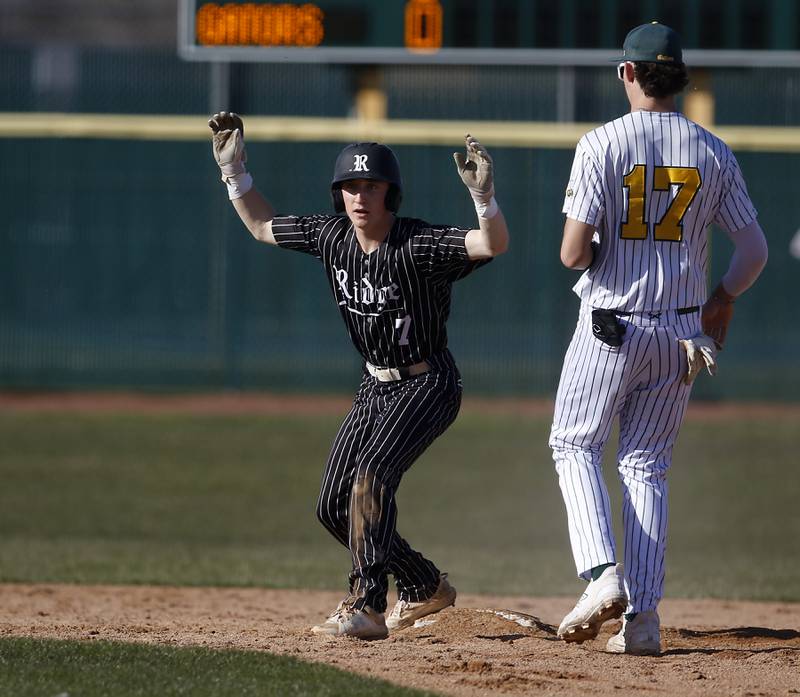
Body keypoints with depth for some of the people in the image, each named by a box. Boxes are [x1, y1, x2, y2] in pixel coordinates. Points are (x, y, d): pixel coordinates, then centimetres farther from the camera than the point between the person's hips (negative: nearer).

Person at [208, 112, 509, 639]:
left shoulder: (420, 245, -22)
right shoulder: (331, 237, -3)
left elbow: (494, 244, -35)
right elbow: (262, 226, 12)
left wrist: (484, 196, -53)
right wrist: (232, 168, 4)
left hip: (428, 386, -8)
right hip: (376, 387, 8)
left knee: (372, 476, -29)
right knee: (335, 507, 7)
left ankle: (367, 608, -32)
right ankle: (426, 588, 26)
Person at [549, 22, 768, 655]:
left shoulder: (603, 145, -12)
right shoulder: (714, 153, 0)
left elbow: (574, 253, -17)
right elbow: (754, 251, 2)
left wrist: (594, 248, 7)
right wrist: (723, 301, 20)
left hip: (610, 327, -4)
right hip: (681, 332, 4)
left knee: (575, 446, 13)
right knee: (647, 465, 12)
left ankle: (602, 575, -9)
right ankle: (643, 616, 3)